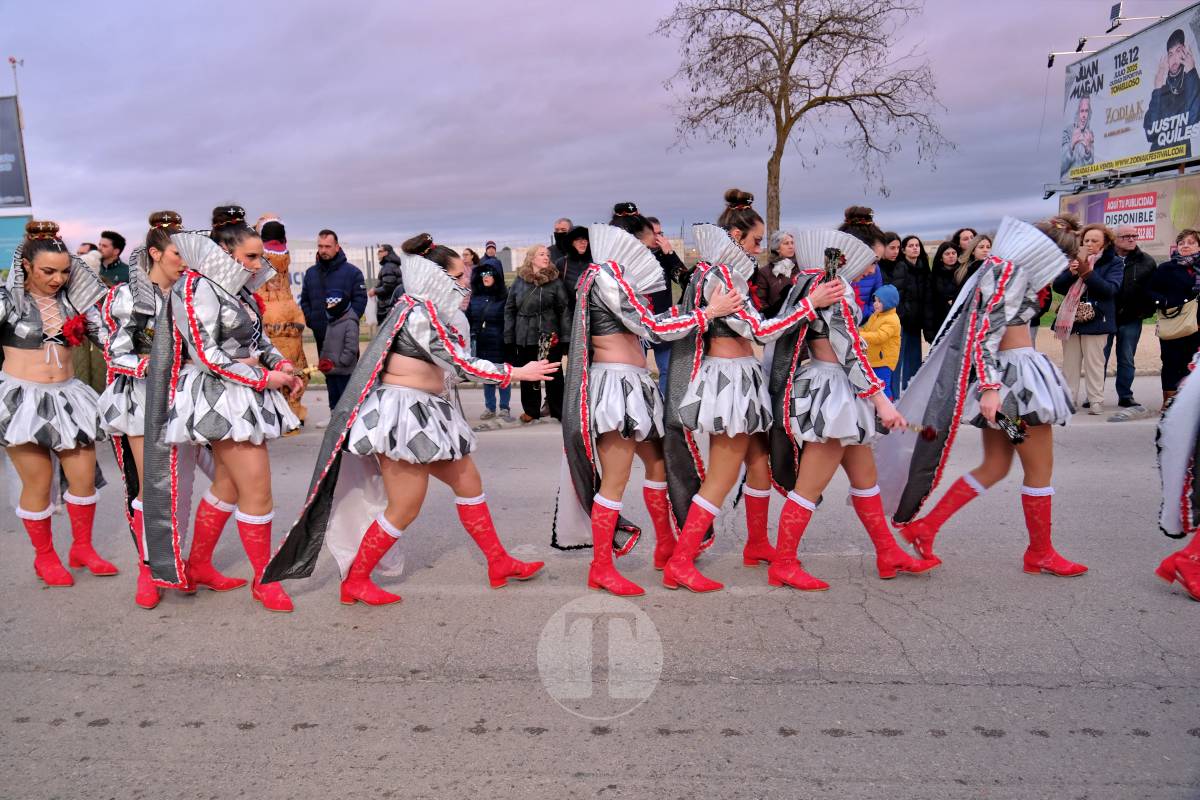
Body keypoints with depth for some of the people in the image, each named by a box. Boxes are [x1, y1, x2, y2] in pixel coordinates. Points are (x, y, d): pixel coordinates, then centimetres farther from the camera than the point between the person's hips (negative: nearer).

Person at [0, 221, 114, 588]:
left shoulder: (72, 298, 4)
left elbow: (104, 334, 7)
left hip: (67, 396, 4)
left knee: (84, 477, 6)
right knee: (38, 483, 4)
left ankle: (82, 548, 27)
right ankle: (44, 557, 24)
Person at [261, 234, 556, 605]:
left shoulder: (434, 310, 13)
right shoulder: (419, 311, -17)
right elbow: (460, 364, -19)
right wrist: (517, 373, -12)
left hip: (427, 415, 10)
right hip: (402, 415, -10)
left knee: (468, 481, 13)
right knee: (405, 509, -2)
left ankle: (499, 563, 23)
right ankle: (355, 582, 14)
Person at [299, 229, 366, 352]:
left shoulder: (352, 272, -3)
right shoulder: (310, 273, 11)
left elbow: (360, 299, -7)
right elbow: (304, 300, 15)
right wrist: (310, 320, 0)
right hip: (320, 334, 4)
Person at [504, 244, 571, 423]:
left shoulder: (555, 281, -1)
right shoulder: (519, 282, 4)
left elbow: (564, 309, -4)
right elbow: (509, 309, 6)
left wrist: (566, 337, -10)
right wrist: (509, 338, 1)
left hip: (550, 337, -2)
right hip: (525, 337, 2)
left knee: (554, 375, 5)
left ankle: (559, 411, 16)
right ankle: (531, 410, 28)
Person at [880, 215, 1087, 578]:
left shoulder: (999, 266, 15)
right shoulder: (1012, 270, -14)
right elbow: (987, 331, -23)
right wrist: (990, 387, -28)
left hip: (1004, 375, 10)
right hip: (1013, 376, -10)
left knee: (995, 467, 12)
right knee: (1040, 468, 4)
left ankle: (925, 526, 9)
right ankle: (1040, 553, 19)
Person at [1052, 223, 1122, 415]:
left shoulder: (1114, 262, 0)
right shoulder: (1075, 259, 10)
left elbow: (1111, 289, -14)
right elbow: (1057, 286, 4)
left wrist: (1087, 273, -23)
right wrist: (1071, 273, -15)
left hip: (1095, 320, -4)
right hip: (1070, 318, 4)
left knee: (1094, 362, -2)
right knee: (1070, 362, 6)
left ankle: (1096, 400, 4)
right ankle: (1068, 399, 11)